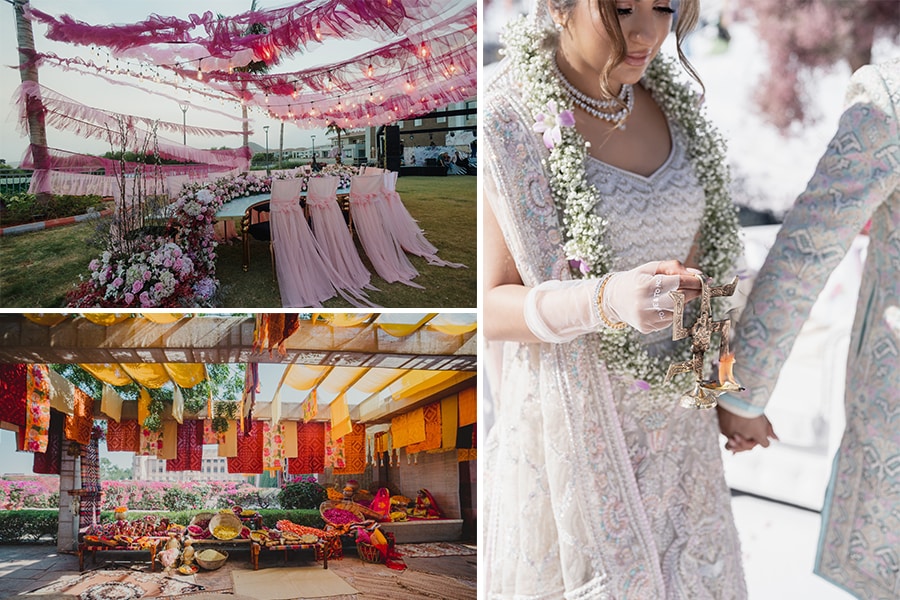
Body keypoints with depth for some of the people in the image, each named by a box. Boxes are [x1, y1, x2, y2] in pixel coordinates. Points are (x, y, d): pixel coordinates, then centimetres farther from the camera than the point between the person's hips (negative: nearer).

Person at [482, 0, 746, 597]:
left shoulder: (671, 98, -1)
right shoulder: (507, 123, -19)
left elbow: (695, 251, 9)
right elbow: (491, 306, -16)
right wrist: (606, 301, -34)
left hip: (672, 408, 6)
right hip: (573, 414, -5)